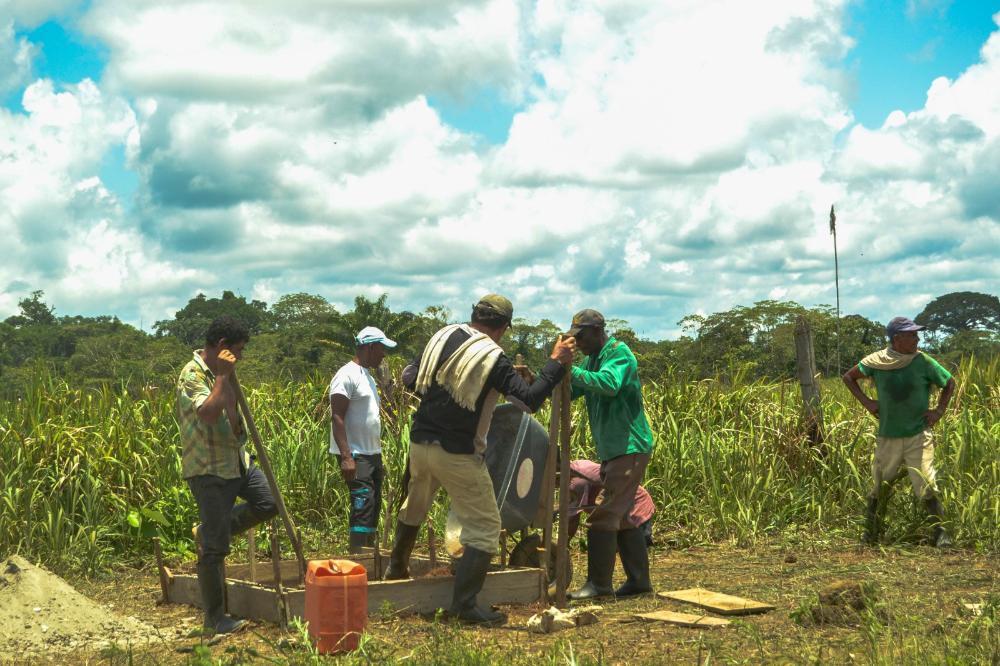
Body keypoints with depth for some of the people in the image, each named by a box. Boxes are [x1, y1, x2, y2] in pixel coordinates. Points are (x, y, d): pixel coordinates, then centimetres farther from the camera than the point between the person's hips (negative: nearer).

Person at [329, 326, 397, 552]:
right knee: (363, 503, -16)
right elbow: (337, 417, -17)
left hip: (372, 454, 10)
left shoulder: (368, 377, 19)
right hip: (355, 455, -10)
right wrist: (346, 457, -24)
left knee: (374, 505, 10)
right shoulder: (347, 375, -10)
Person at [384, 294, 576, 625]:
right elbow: (530, 398, -19)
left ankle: (396, 568, 48)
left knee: (414, 506, 30)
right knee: (484, 527, 3)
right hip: (458, 456, -7)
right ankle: (464, 604, 1)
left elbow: (409, 378, 13)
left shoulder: (443, 336, 4)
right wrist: (556, 363, -11)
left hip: (420, 444, 7)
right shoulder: (493, 358, -14)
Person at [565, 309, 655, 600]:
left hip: (629, 448, -10)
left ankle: (599, 583, -6)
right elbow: (569, 391, 10)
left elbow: (609, 384, -32)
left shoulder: (619, 353, -12)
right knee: (620, 516, 14)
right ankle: (639, 579, 21)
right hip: (613, 450, 10)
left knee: (603, 515, -10)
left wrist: (570, 372, -34)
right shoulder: (593, 358, 16)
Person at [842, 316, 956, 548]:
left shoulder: (923, 362, -7)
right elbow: (848, 377, 9)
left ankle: (941, 532, 3)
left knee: (926, 486, -9)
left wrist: (939, 411, -1)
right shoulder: (876, 362, -6)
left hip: (918, 435, -1)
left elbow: (949, 383, 9)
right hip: (887, 437, 1)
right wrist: (866, 402, 0)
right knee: (880, 487, 11)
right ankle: (869, 535, 27)